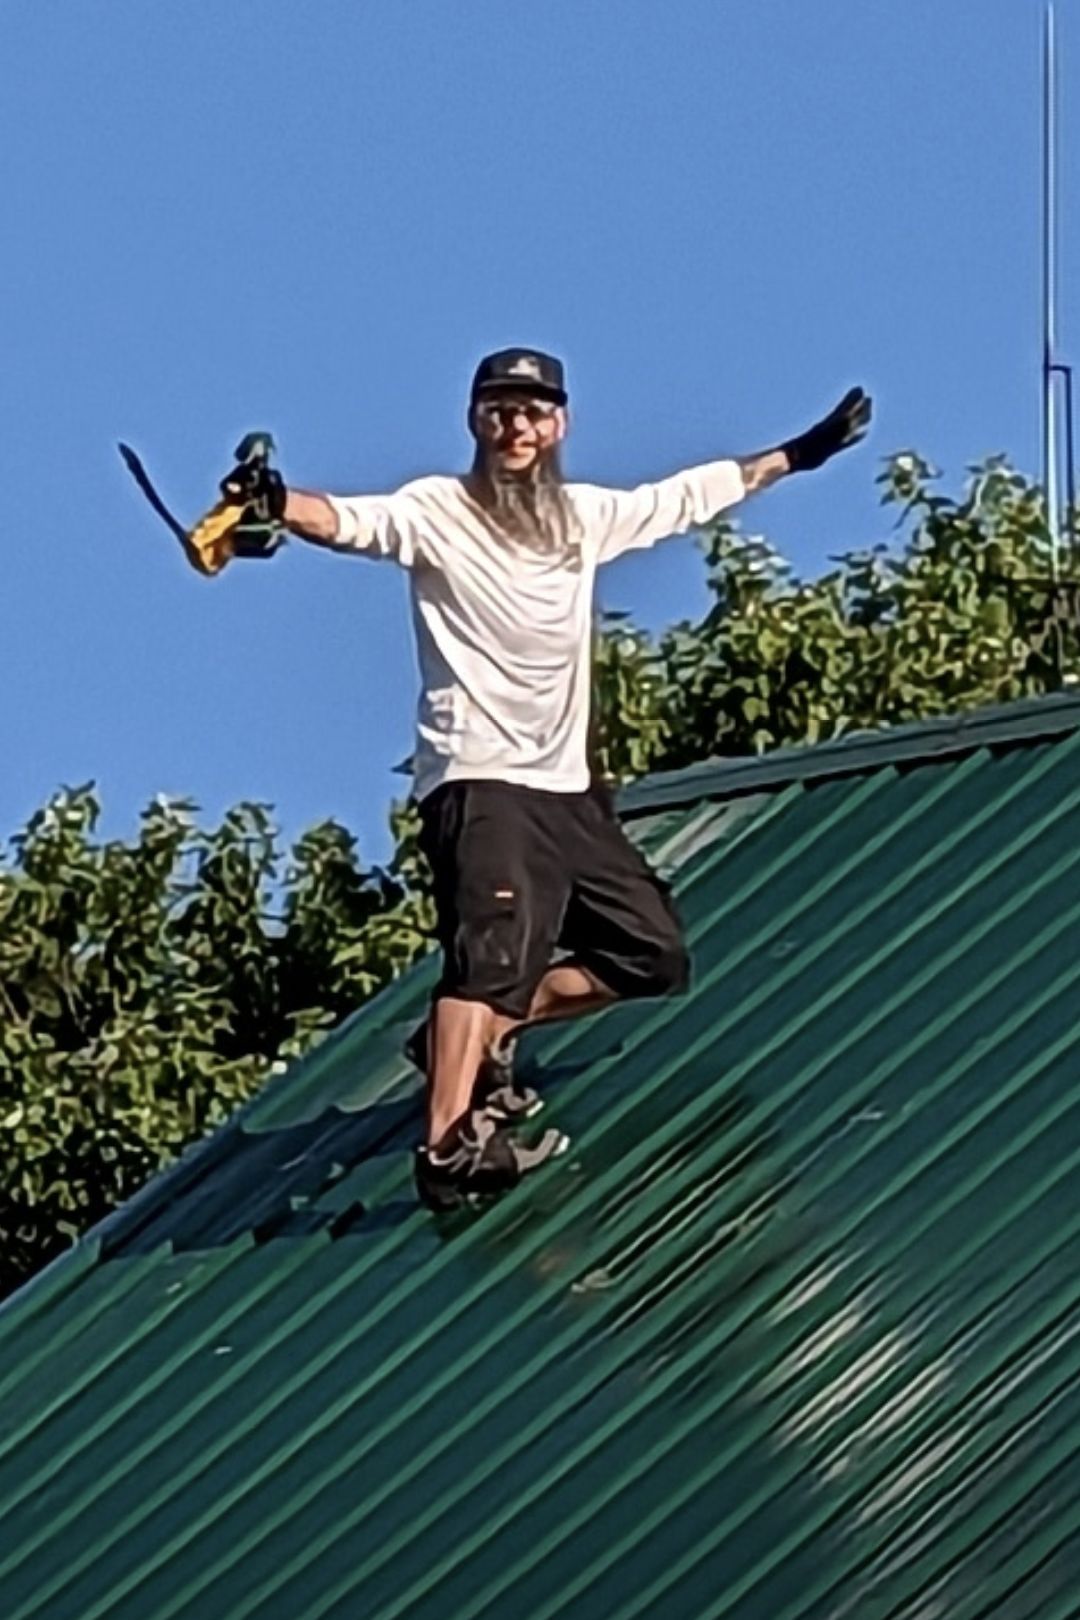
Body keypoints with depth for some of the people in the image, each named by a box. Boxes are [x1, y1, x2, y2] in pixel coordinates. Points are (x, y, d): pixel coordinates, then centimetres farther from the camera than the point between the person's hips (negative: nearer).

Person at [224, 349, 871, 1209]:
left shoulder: (586, 516, 14)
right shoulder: (439, 512, -5)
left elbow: (692, 494, 27)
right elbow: (351, 520, -24)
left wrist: (798, 454, 35)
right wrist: (276, 502, -46)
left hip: (568, 789, 8)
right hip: (479, 785, -8)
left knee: (651, 956, 9)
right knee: (494, 949, -28)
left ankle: (482, 1034, 15)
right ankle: (448, 1147, -40)